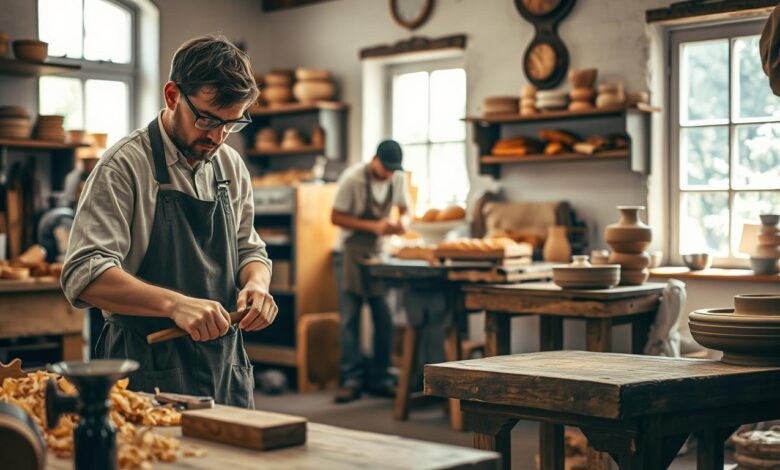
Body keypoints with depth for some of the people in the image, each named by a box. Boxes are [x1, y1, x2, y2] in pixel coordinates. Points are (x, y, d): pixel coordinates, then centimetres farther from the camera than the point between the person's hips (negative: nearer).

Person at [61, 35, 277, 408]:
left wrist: (256, 282, -7)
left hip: (226, 363, 6)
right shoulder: (125, 166, -12)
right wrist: (174, 303, -33)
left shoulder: (231, 167, 8)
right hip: (150, 373, -6)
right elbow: (84, 274, -20)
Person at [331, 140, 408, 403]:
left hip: (381, 252, 4)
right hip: (352, 252, -4)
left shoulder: (398, 179, -2)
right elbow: (336, 217, -14)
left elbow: (403, 210, 12)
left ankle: (379, 379, 9)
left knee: (384, 319, 1)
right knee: (350, 318, -4)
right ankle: (352, 380, 1)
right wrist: (373, 226, -24)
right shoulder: (352, 178, -16)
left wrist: (399, 224, -12)